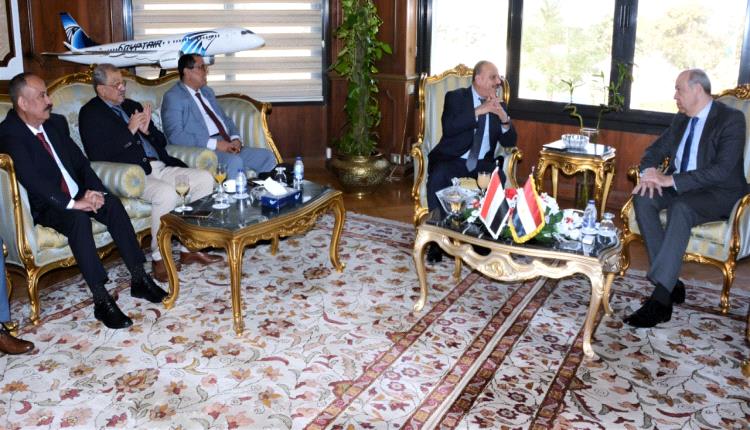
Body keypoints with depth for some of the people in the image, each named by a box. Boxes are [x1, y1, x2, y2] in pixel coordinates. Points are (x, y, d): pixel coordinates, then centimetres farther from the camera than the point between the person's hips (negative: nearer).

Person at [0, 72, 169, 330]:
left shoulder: (56, 123, 9)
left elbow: (79, 160, 10)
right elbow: (32, 178, -25)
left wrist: (93, 190, -10)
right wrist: (71, 203, -31)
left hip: (77, 193, 6)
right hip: (43, 205, -6)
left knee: (113, 204, -21)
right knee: (78, 219, -34)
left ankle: (139, 279, -17)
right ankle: (101, 301, -33)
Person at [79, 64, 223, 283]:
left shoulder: (133, 106, 22)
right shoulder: (90, 113, 3)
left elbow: (161, 142, 21)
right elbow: (97, 155, -12)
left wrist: (147, 130, -1)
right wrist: (129, 131, -12)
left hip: (160, 167, 8)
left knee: (205, 179, -8)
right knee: (167, 193, -34)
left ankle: (189, 248, -2)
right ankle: (159, 259, -17)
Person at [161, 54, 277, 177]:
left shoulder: (207, 91, 23)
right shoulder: (173, 97, -2)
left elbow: (225, 119, 26)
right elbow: (175, 135, -14)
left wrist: (235, 138, 2)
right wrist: (215, 144, -19)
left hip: (227, 145, 8)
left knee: (267, 156, -11)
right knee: (234, 161, -35)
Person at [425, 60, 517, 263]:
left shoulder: (500, 106, 12)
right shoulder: (455, 97, 0)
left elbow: (510, 142, 5)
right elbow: (448, 128, -18)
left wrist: (504, 117, -14)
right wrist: (478, 111, -22)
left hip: (482, 163, 3)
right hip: (452, 160, -2)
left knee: (500, 180, -28)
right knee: (437, 178, -33)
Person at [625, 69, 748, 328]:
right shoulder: (681, 119, 11)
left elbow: (722, 169, -22)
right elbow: (655, 150, 15)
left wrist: (671, 179, -27)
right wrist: (648, 173, -9)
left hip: (719, 193, -7)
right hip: (678, 188, 7)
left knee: (681, 208, -38)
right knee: (642, 199, -23)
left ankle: (660, 297, -41)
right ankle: (672, 283, -23)